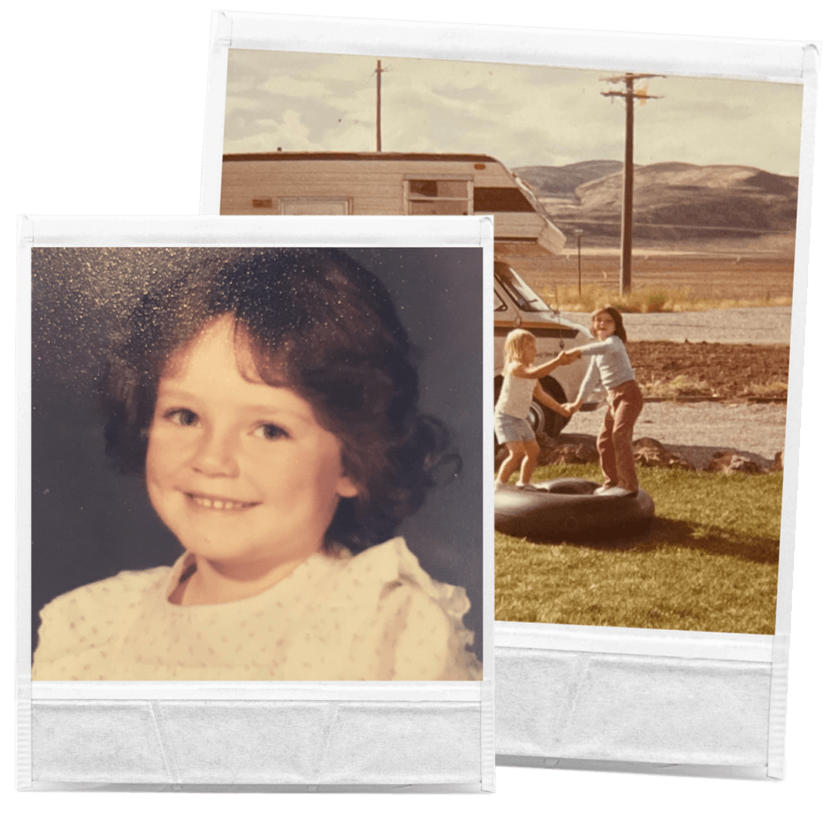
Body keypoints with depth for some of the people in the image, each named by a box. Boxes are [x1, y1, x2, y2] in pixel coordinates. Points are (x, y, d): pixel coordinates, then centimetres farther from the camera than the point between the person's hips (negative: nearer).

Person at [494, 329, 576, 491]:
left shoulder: (530, 370, 11)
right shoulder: (515, 366, -19)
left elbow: (540, 395, 19)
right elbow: (534, 374, -41)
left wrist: (561, 409, 19)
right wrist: (558, 361, -45)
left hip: (521, 418, 10)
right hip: (506, 416, -10)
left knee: (533, 451, 16)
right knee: (517, 453, -20)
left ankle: (523, 484, 32)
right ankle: (499, 486, -12)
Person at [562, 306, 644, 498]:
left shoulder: (614, 341, -9)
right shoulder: (597, 353, 17)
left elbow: (606, 347, -36)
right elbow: (591, 378, 23)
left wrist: (580, 350, -38)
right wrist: (578, 402, 21)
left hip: (629, 393, -9)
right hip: (614, 397, 9)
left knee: (620, 435, -20)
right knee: (604, 440, 11)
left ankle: (629, 484, -18)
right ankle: (612, 482, 23)